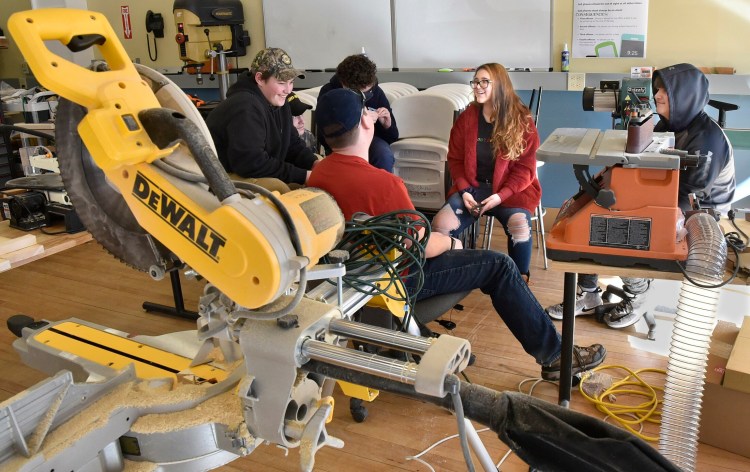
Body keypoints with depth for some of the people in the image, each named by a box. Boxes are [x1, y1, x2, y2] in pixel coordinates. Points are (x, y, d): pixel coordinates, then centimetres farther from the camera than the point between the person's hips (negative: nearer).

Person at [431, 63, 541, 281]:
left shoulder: (522, 120, -2)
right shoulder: (466, 118, 6)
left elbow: (525, 167, -3)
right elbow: (455, 159, 8)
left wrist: (500, 196, -17)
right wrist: (464, 191, -9)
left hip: (510, 190, -2)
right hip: (473, 187, 2)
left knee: (520, 225, -33)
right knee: (441, 225, -24)